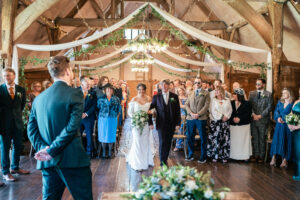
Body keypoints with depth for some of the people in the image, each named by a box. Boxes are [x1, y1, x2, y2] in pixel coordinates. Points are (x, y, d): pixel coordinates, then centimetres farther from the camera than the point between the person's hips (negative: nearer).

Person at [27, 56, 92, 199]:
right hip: (72, 160, -6)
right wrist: (52, 151, -15)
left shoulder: (39, 98, 9)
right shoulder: (75, 93, -9)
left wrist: (42, 148, -4)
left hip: (47, 162, 6)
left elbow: (31, 129, 4)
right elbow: (72, 127, -18)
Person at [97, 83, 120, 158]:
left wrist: (114, 115, 4)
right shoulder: (100, 98, 4)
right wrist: (100, 115, 5)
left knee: (111, 135, 2)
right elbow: (98, 108, 10)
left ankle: (110, 152, 11)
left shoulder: (116, 99, 5)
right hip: (103, 119, 0)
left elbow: (118, 109, 10)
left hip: (112, 120, 0)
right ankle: (104, 151, 13)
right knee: (103, 135, 2)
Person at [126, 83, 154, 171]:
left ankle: (146, 160, 27)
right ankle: (137, 164, 11)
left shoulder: (149, 99, 4)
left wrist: (151, 123, -2)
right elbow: (129, 112, -1)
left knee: (146, 142, 10)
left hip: (146, 123, 3)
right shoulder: (134, 99, -3)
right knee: (137, 142, -1)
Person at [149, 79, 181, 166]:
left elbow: (178, 111, 4)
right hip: (161, 124, -2)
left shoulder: (174, 96, 5)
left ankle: (165, 159, 24)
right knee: (162, 142, -5)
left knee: (168, 143, 9)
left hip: (171, 124, 2)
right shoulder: (156, 97, 3)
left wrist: (178, 124, -2)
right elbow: (150, 109, 3)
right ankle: (162, 162, 2)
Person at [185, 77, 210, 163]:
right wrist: (191, 113, -9)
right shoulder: (190, 94, 16)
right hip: (190, 118, 3)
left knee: (203, 138, 1)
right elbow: (186, 105, 9)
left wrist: (198, 114, -14)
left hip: (201, 118, -3)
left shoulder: (206, 93, 5)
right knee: (190, 137, 7)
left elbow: (206, 105, -4)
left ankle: (203, 157, 10)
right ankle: (190, 155, 21)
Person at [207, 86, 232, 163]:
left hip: (225, 121, 1)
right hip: (216, 121, -1)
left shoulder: (227, 100, 10)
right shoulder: (213, 100, 7)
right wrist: (221, 116, -9)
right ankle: (214, 156, 1)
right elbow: (212, 110, -1)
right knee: (215, 138, -5)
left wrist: (226, 116, -11)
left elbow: (230, 110, 6)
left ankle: (224, 156, 6)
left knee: (225, 138, 0)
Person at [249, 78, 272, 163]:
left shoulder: (268, 94, 0)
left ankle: (261, 156, 13)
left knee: (262, 138, 5)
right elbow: (249, 105, 5)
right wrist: (253, 114, -10)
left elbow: (269, 107, -5)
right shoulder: (252, 93, 9)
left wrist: (260, 115, -12)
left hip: (263, 120, -2)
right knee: (254, 138, 7)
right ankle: (255, 155, 15)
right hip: (253, 119, 3)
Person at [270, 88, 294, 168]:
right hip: (279, 125, 3)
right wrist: (278, 117, -10)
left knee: (286, 141, -3)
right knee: (276, 140, -2)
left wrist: (284, 120, -14)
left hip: (287, 125, -3)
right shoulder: (280, 102, 11)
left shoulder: (292, 103, -3)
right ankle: (273, 158, -3)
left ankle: (285, 160, 0)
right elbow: (276, 111, 8)